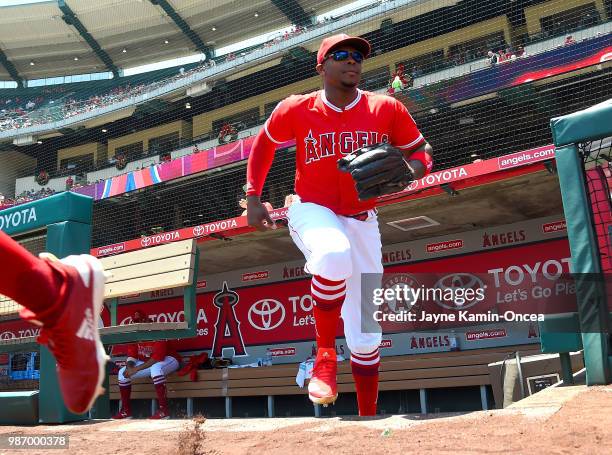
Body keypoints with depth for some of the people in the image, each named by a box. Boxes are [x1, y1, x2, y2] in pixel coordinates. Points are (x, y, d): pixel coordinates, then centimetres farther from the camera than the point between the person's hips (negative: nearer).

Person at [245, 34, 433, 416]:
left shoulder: (386, 109, -3)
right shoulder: (296, 110, -4)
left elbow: (422, 151, 5)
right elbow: (264, 145, 12)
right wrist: (253, 198, 5)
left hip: (361, 220, 2)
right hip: (311, 211, -2)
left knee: (365, 335, 3)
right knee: (334, 254, -40)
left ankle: (369, 416, 23)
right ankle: (325, 353, -17)